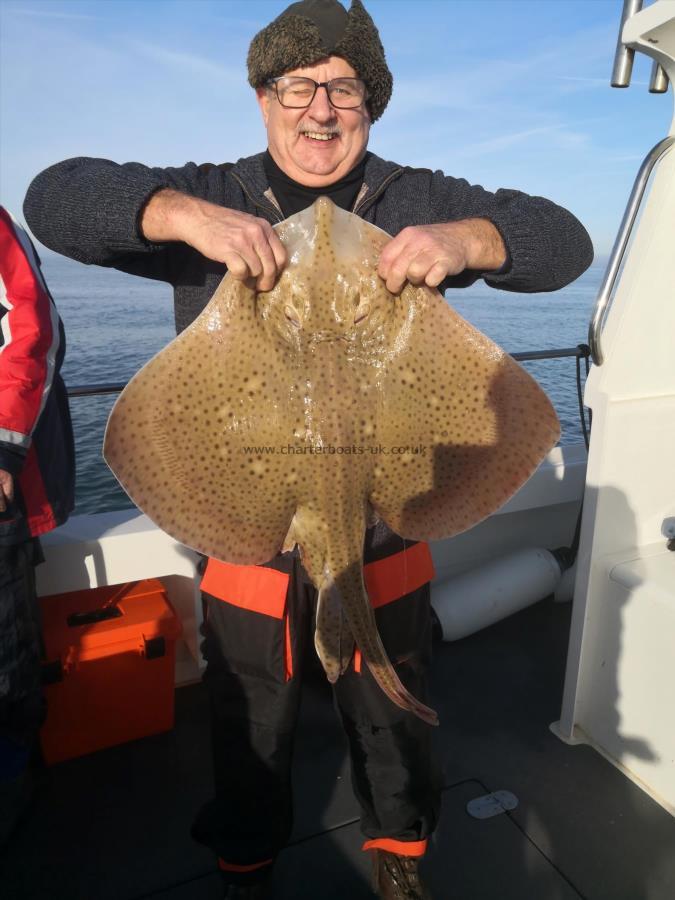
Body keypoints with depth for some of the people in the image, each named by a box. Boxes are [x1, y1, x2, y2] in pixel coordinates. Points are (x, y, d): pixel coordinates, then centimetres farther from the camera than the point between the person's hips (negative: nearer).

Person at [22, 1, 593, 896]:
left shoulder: (421, 202, 2)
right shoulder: (209, 196, 0)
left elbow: (564, 241, -3)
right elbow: (56, 198, -8)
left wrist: (462, 239, -25)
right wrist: (184, 213, -28)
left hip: (384, 536, 1)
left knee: (392, 717, 24)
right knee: (251, 729, 22)